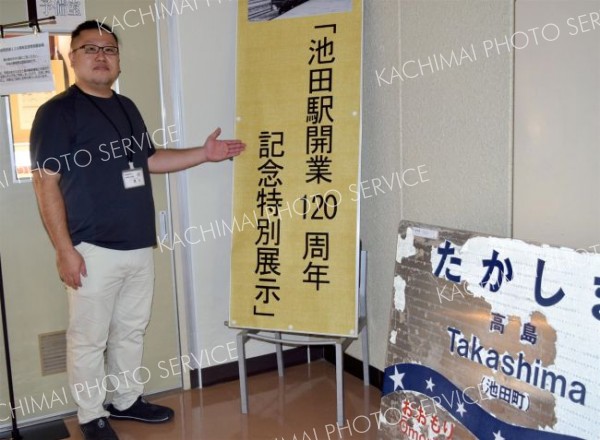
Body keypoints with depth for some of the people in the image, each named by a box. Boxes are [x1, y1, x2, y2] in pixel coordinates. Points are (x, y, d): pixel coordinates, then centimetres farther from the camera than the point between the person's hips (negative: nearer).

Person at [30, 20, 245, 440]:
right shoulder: (58, 112, -9)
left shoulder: (127, 108, 13)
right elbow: (45, 183, -12)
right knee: (89, 339, 6)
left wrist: (204, 154, 10)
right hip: (93, 249, -7)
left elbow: (149, 160, 21)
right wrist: (65, 249, -16)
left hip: (140, 245, 7)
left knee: (132, 331, 18)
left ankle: (127, 400, 35)